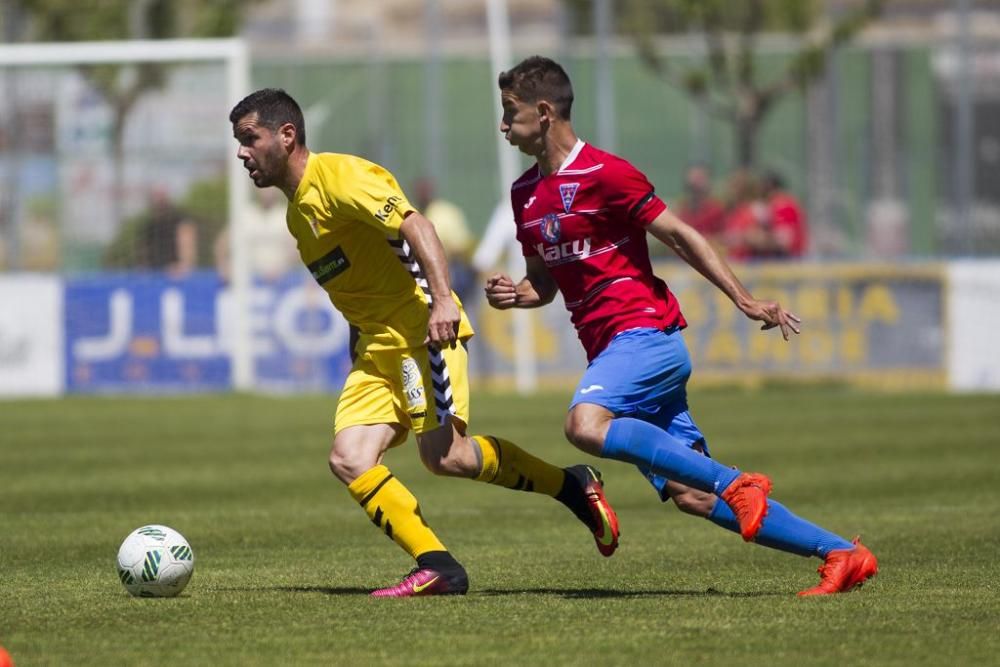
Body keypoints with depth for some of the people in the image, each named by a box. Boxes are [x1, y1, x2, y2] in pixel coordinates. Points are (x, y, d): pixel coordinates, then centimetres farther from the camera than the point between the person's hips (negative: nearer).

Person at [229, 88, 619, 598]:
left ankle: (573, 486, -1)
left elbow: (414, 224, -21)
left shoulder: (337, 175, -10)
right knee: (348, 459, -10)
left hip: (422, 326, -9)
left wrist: (442, 299, -32)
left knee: (444, 453, -20)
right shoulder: (297, 211, 19)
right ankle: (437, 567, -12)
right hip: (376, 345, 9)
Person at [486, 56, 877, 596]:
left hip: (644, 333, -8)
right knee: (690, 496, -1)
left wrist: (744, 299, -12)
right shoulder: (524, 193, 15)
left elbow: (678, 236, -8)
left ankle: (735, 484, -27)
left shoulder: (604, 173, -9)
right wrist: (513, 294, 2)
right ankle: (841, 554, 3)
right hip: (610, 348, 8)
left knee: (586, 425, -33)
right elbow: (545, 283, 24)